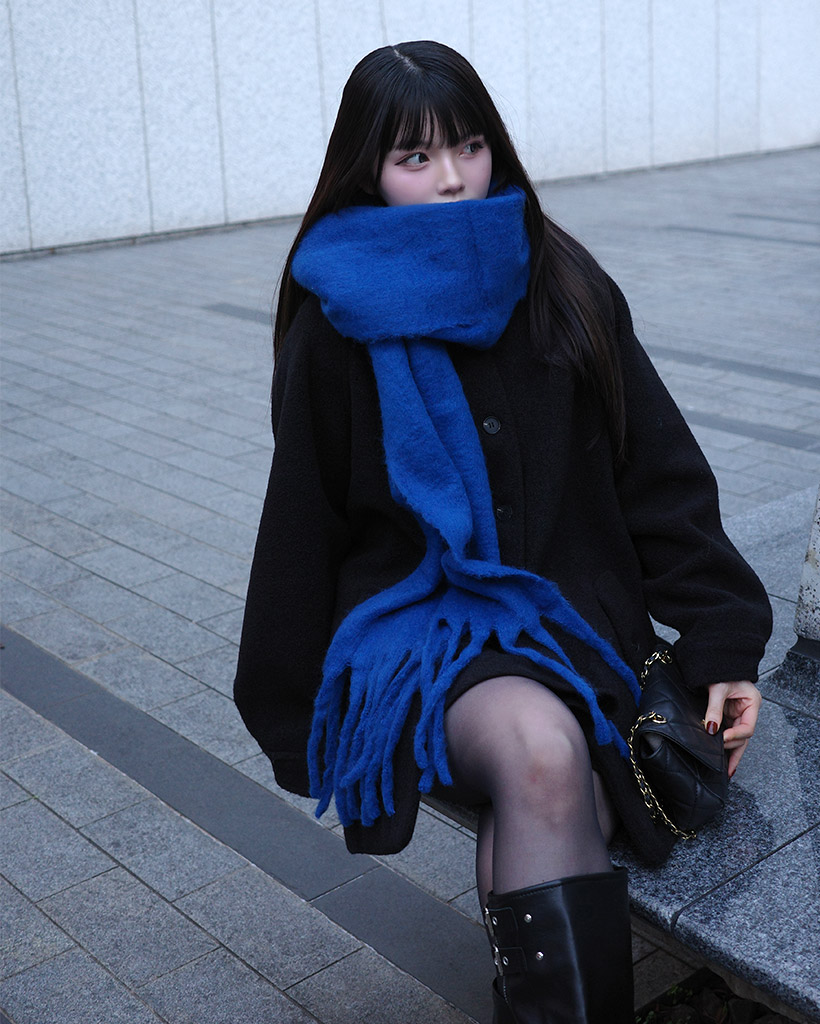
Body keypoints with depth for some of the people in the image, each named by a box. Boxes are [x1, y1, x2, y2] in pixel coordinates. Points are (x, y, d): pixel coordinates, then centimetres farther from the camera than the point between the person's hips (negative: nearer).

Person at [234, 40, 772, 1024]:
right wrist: (295, 720, 12)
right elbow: (303, 529, 7)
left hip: (573, 615, 1)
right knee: (543, 754, -33)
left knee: (536, 812, -31)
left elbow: (662, 474, 4)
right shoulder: (340, 325, 0)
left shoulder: (562, 286, 3)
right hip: (419, 623, -1)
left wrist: (722, 641, -3)